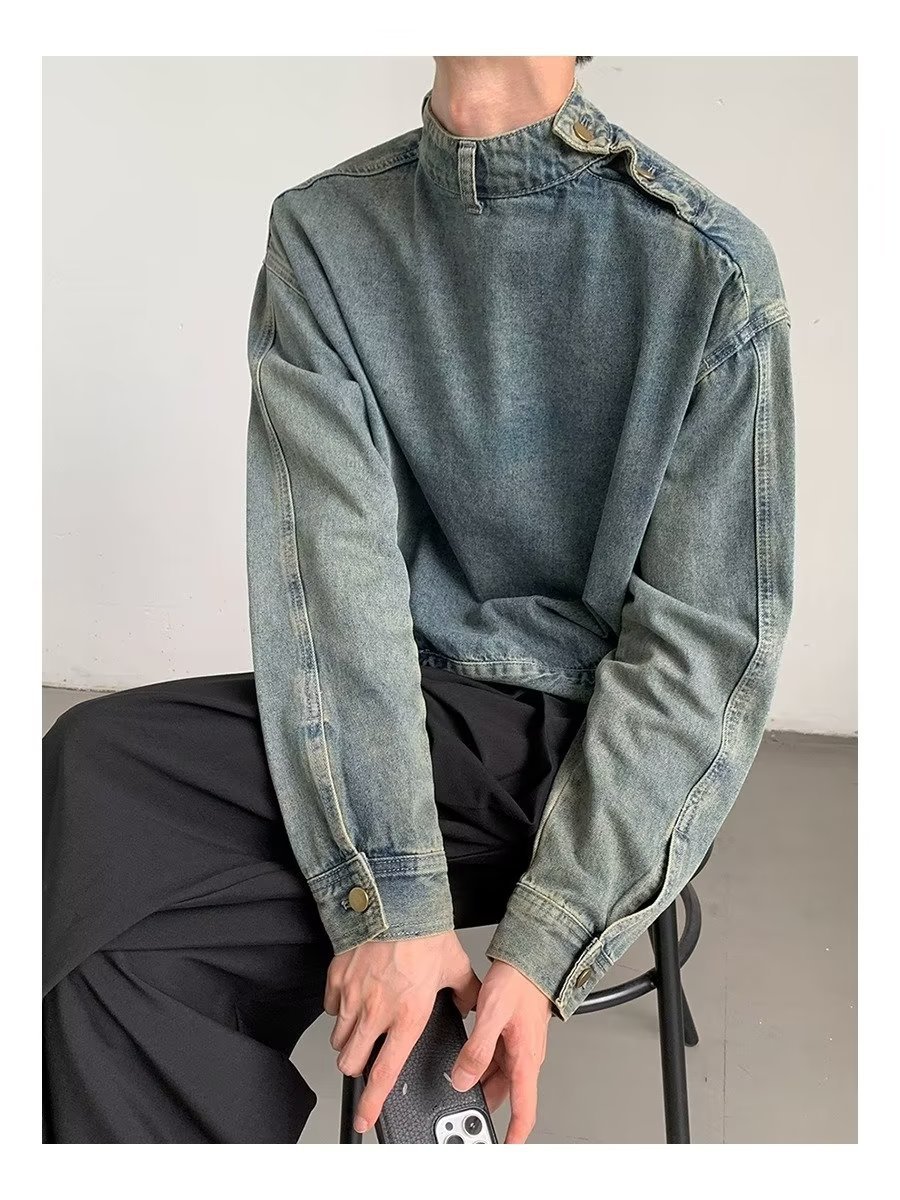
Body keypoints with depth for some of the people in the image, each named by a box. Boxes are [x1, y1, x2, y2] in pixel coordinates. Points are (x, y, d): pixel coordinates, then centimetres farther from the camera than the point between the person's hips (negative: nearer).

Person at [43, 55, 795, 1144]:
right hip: (394, 704, 4)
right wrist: (392, 902, -20)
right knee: (93, 764, -25)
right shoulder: (320, 231, 1)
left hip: (595, 740, -4)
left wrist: (545, 944, -18)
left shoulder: (715, 266, -7)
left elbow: (707, 641, -9)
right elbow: (330, 562, -11)